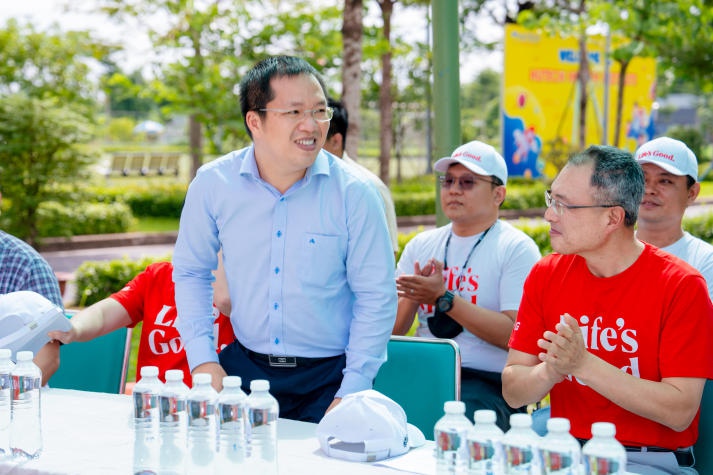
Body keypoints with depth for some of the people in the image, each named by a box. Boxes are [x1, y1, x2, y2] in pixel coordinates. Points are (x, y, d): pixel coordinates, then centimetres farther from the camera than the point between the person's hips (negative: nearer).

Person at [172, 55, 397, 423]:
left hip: (328, 378, -2)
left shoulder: (354, 193, -10)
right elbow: (190, 272, 10)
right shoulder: (213, 184, -4)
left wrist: (351, 393, -9)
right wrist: (203, 360, 1)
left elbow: (377, 297, -4)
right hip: (243, 367, 2)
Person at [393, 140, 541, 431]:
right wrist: (412, 296, -9)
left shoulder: (517, 249, 1)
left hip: (485, 382, -4)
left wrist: (444, 298, -16)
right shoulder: (421, 245, 16)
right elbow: (392, 330, 13)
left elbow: (515, 335, -13)